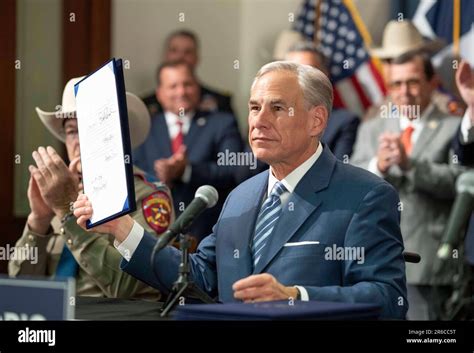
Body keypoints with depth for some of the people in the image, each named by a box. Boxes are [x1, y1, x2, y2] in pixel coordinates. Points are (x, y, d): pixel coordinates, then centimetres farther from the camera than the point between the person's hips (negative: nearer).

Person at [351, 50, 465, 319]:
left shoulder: (454, 129, 2)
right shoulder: (371, 130, 16)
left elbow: (458, 181, -12)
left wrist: (409, 163, -23)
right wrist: (377, 166, -16)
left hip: (426, 264, -4)